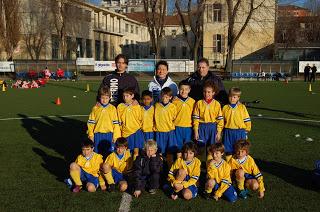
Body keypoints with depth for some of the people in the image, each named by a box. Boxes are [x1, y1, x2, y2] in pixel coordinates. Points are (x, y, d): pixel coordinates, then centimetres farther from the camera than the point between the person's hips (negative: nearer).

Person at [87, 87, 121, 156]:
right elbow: (91, 122, 5)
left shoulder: (113, 108, 0)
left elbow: (116, 123, 0)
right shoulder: (95, 108, 1)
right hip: (98, 135, 1)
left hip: (109, 134, -1)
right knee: (98, 153, 8)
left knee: (109, 153, 5)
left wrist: (115, 136, -2)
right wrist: (91, 135, 2)